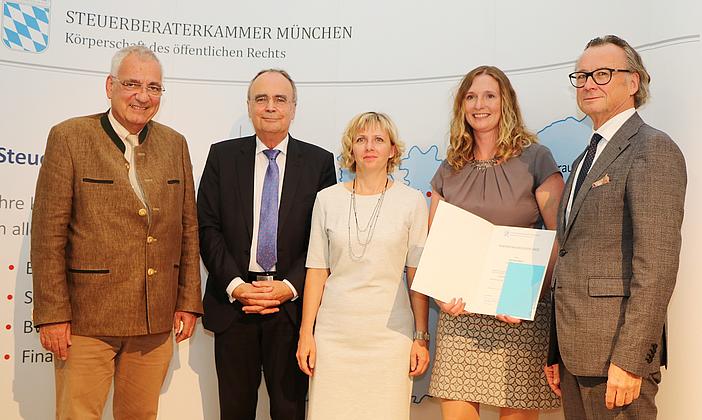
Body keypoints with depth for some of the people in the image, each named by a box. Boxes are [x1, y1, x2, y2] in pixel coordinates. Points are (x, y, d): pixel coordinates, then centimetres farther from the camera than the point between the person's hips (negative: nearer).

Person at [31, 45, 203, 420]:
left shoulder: (175, 144, 9)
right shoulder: (69, 138, -4)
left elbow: (188, 228, 10)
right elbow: (48, 233, -7)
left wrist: (188, 302, 7)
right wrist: (52, 315, -10)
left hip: (156, 320, 4)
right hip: (86, 320, -4)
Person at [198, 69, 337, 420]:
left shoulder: (319, 162, 3)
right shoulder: (222, 156, 5)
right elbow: (208, 228, 0)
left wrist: (290, 286, -12)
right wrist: (235, 285, -10)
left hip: (292, 304, -1)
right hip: (233, 301, 1)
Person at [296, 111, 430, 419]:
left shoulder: (411, 201, 1)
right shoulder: (327, 200, 4)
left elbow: (417, 276, 1)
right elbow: (317, 271, 5)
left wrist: (422, 337, -1)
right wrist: (306, 333, 3)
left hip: (390, 331, -1)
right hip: (334, 331, 1)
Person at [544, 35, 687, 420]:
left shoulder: (653, 148, -9)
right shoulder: (585, 160, 18)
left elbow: (657, 262, -17)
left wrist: (629, 359, -21)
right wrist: (556, 353, 14)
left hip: (616, 350, -8)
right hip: (575, 351, 8)